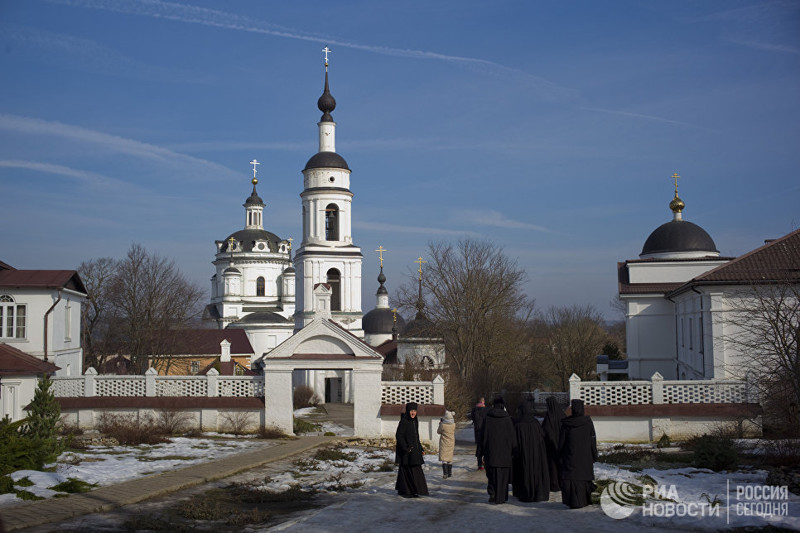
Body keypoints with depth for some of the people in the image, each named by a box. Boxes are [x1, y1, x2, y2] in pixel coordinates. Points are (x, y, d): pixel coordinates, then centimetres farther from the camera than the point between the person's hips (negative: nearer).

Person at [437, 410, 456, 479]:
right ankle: (450, 473, 23)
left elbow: (438, 432, -2)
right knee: (450, 458, 16)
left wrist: (440, 423, 9)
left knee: (444, 459, -4)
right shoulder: (453, 425, -6)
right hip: (451, 444, 4)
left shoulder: (443, 425, -18)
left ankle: (445, 473, -14)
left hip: (444, 444, -4)